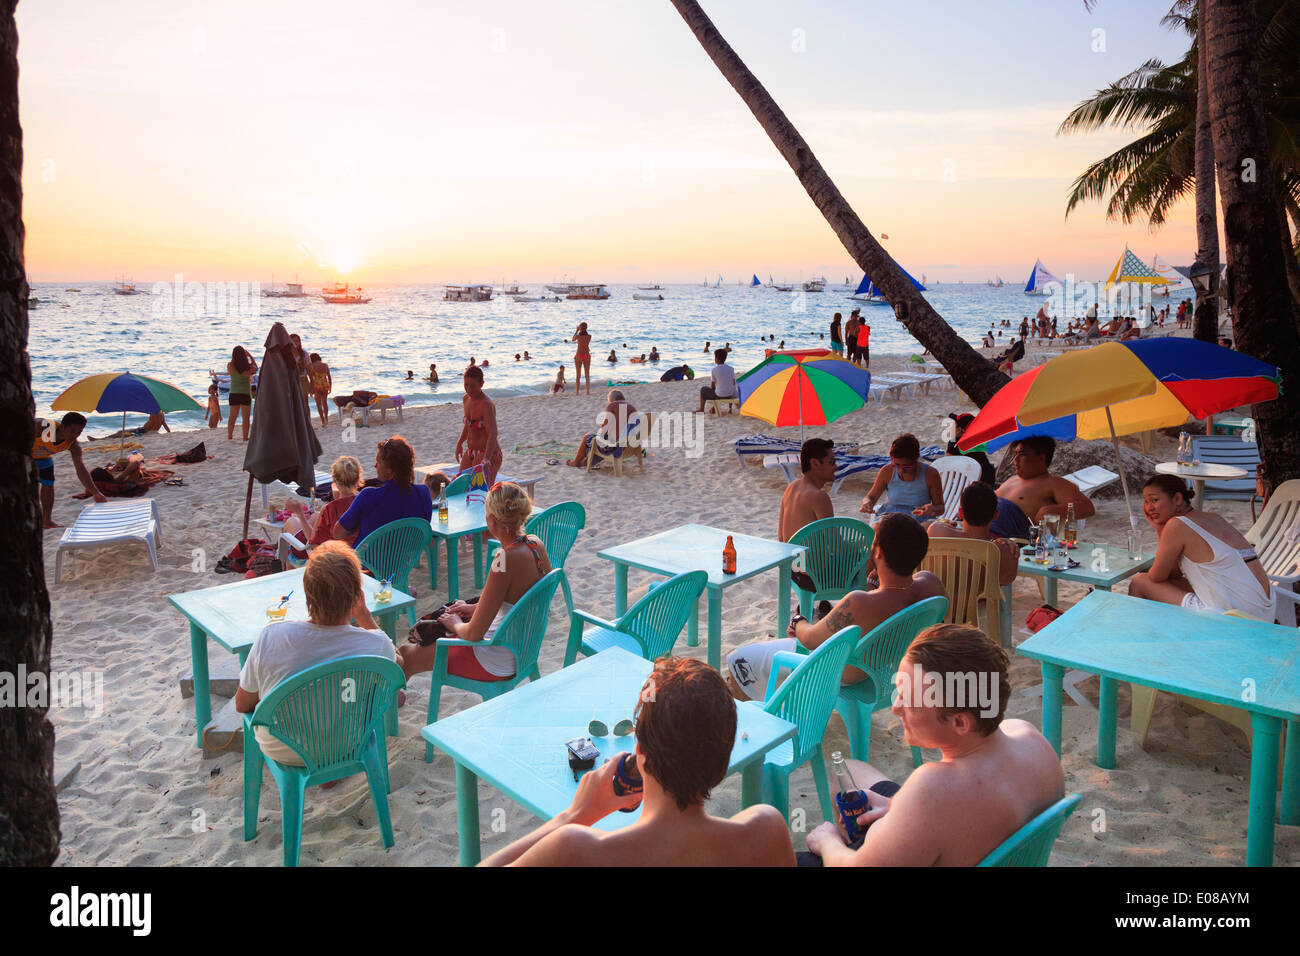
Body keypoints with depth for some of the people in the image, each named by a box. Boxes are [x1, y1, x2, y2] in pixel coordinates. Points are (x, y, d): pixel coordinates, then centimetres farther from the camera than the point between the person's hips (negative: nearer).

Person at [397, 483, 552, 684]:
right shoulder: (535, 543, -6)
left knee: (405, 655, 12)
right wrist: (477, 607, 12)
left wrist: (455, 624, -4)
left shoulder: (505, 560, -31)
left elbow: (474, 634, -25)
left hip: (496, 664, -8)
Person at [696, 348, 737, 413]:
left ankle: (701, 409, 32)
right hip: (730, 395, 5)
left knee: (703, 389, 20)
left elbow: (712, 386, -5)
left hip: (719, 395, -5)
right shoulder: (731, 369, -1)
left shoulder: (714, 370, -14)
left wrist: (710, 379, 16)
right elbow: (733, 383, 7)